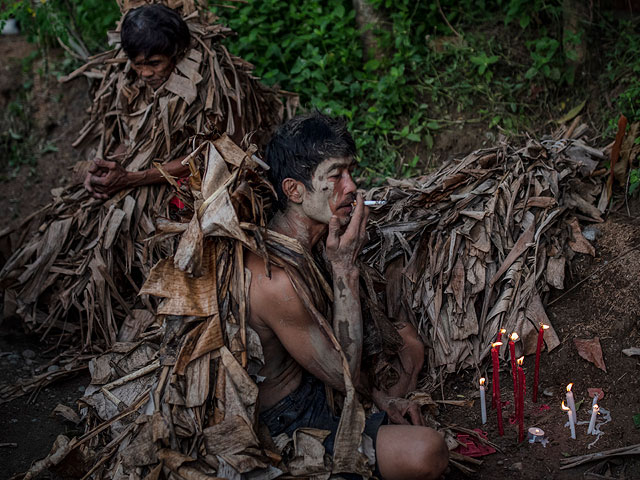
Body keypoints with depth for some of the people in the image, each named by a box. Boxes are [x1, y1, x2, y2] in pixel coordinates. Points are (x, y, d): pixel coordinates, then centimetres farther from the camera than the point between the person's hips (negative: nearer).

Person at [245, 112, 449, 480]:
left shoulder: (298, 241, -1)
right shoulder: (276, 281, -32)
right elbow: (345, 375, -23)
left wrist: (382, 396, 4)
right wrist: (345, 267, -25)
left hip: (308, 380, 10)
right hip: (290, 425, -10)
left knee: (407, 338, 24)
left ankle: (385, 424, 12)